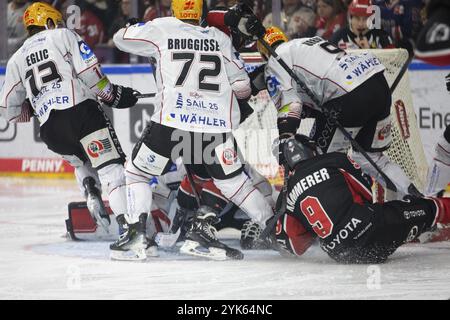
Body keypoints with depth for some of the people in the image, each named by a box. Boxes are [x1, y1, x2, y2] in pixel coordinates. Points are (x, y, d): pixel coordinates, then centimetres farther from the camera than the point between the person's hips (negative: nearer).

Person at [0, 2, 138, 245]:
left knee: (82, 162, 30)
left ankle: (92, 197, 4)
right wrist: (113, 95, 8)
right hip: (79, 109, -5)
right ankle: (125, 219, -27)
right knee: (110, 164, -10)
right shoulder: (63, 36, 13)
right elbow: (89, 71, -2)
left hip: (49, 129, 5)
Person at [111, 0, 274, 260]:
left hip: (172, 122, -2)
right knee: (233, 181, 16)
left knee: (138, 172, 16)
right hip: (218, 127, 2)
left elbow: (121, 38, 16)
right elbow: (242, 86, 14)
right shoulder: (220, 38, 13)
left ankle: (137, 232, 3)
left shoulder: (162, 29, 6)